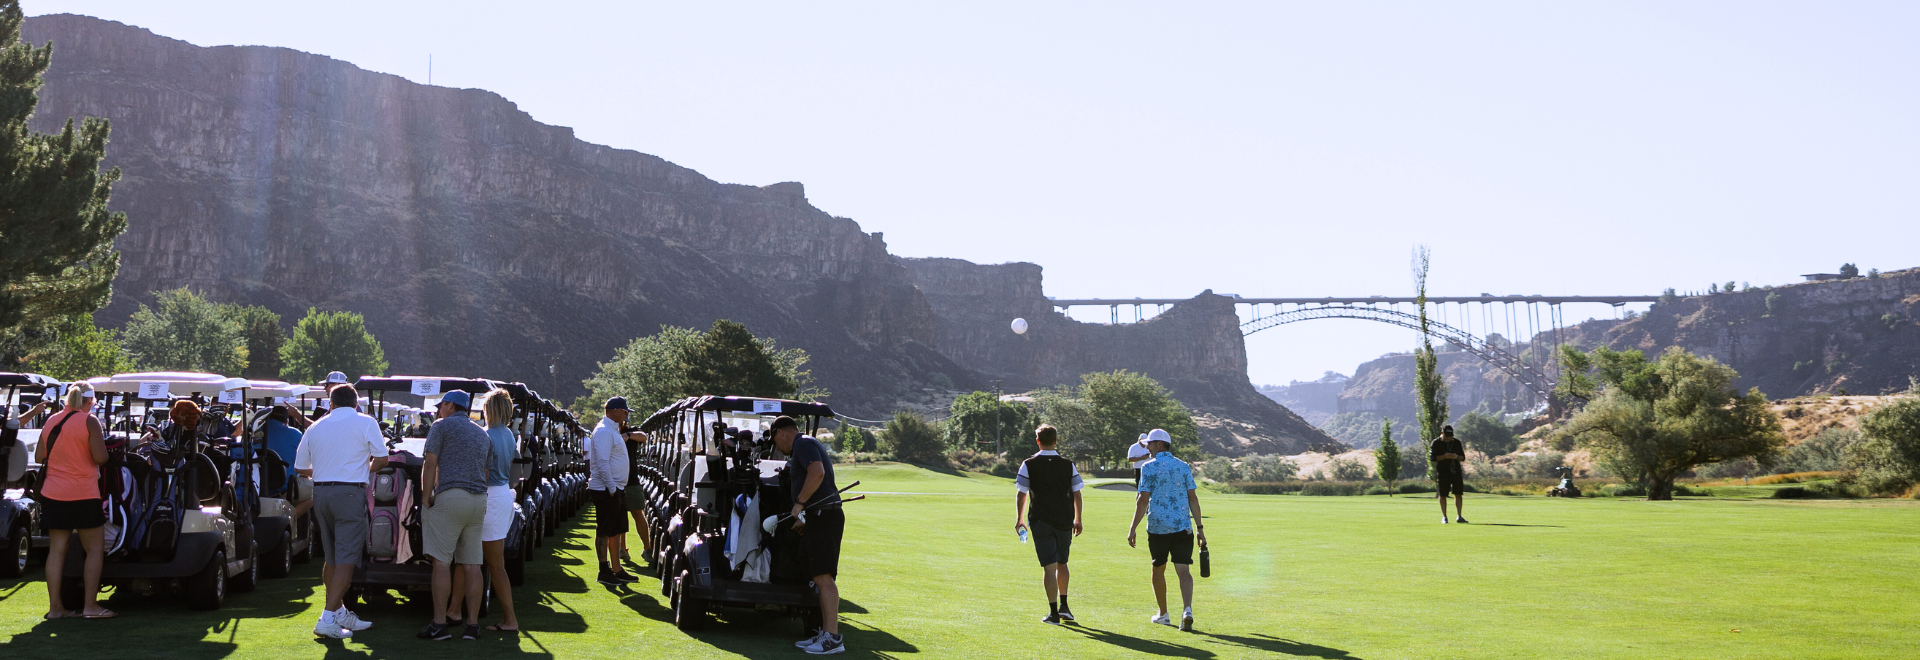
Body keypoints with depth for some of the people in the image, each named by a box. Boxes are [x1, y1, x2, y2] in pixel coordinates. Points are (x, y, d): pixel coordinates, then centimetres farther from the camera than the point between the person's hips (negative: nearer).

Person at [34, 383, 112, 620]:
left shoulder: (51, 421, 8)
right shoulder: (89, 421, -10)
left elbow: (39, 457, 13)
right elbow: (100, 457, -15)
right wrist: (102, 438, 3)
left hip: (53, 494, 6)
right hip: (83, 495, -6)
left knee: (56, 550, 7)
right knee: (95, 549, 3)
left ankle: (55, 606, 9)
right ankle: (90, 605, -1)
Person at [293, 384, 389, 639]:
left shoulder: (315, 427, 13)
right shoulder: (366, 423, -1)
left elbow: (300, 467, 16)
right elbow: (381, 459, -4)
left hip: (320, 492, 6)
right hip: (350, 493, -6)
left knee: (330, 558, 16)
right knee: (346, 559, -6)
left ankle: (339, 613, 25)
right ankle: (328, 619, -14)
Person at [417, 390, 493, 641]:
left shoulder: (441, 426, 3)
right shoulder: (482, 434, 22)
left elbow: (430, 464, -5)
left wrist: (426, 499, -2)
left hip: (450, 495, -6)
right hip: (479, 499, 6)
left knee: (442, 562, -4)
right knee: (471, 564, 6)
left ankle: (439, 624, -6)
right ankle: (472, 624, 4)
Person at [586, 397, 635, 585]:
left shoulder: (612, 430, 18)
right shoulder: (603, 431, -15)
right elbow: (602, 462, -22)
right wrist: (611, 489, -22)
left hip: (616, 490, 10)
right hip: (605, 490, -10)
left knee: (616, 531, 13)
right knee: (604, 531, -3)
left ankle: (617, 569, 19)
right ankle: (604, 572, 2)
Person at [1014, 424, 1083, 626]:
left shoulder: (1029, 465, -4)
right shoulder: (1068, 465, 2)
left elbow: (1021, 494, -2)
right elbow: (1076, 494, 5)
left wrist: (1019, 519, 9)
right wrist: (1077, 520, 15)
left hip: (1041, 523, -2)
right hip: (1065, 522, 3)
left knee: (1049, 566, -2)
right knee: (1061, 563, 19)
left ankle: (1054, 612, -5)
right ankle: (1063, 607, 23)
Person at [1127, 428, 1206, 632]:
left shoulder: (1149, 467, -3)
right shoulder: (1184, 467, 7)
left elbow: (1143, 500, -9)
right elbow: (1193, 498, 5)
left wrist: (1133, 527, -6)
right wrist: (1199, 527, 9)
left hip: (1157, 527, -2)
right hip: (1183, 527, 2)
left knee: (1158, 570, 15)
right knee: (1183, 570, -4)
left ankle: (1163, 614, 25)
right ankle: (1187, 610, -26)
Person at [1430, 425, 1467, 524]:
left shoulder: (1457, 442, 12)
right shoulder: (1436, 443, 1)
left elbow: (1463, 457, 14)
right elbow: (1432, 457, -5)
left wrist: (1456, 457, -8)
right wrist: (1444, 456, -18)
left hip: (1456, 471, 3)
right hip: (1443, 472, -3)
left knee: (1458, 494, 0)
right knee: (1443, 495, -1)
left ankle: (1459, 516, 7)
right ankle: (1444, 517, 7)